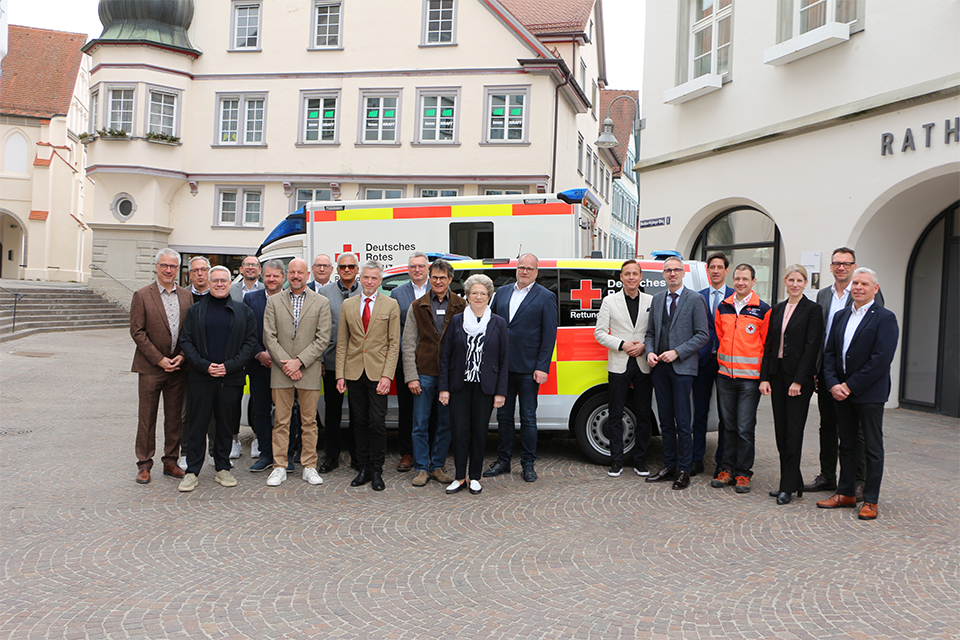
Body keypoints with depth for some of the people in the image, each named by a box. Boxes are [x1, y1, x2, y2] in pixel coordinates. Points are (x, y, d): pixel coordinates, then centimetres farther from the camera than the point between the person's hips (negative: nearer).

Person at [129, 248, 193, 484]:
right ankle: (144, 464, 13)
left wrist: (182, 356, -6)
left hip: (178, 367, 3)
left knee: (175, 416, 9)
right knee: (147, 417, 3)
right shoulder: (142, 295, -2)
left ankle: (171, 461, 21)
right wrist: (159, 359, -12)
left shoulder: (186, 296, 9)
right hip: (150, 367, -3)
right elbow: (137, 332, -6)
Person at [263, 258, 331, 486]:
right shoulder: (273, 301, 8)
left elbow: (323, 338, -2)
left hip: (309, 372, -1)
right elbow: (269, 337, 2)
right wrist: (286, 364, -8)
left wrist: (299, 362, -10)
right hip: (281, 372, 1)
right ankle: (279, 467, 12)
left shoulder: (321, 302, 4)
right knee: (281, 421, 4)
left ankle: (309, 467, 14)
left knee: (309, 422, 5)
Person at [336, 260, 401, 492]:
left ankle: (377, 472, 7)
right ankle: (364, 468, 19)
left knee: (377, 423, -5)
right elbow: (342, 343, 10)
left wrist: (387, 375, -10)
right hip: (354, 372, 3)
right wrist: (340, 374, 2)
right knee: (359, 423, 8)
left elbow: (394, 343, -1)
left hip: (378, 373, -3)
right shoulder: (348, 305, 10)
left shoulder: (391, 305, 2)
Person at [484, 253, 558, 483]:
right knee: (503, 415, 12)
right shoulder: (502, 293, 12)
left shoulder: (546, 297, -1)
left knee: (528, 418, 4)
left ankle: (528, 464, 15)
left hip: (528, 368, -4)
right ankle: (503, 460, 23)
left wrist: (542, 367, -11)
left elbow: (549, 335, -5)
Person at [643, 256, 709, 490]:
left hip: (682, 367, -5)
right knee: (666, 421, 11)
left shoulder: (695, 300, -2)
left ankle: (683, 471, 5)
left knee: (682, 422, -4)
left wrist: (677, 352, -14)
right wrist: (649, 352, -2)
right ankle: (669, 467, 20)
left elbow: (703, 335, -6)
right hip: (659, 367, 5)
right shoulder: (656, 299, 14)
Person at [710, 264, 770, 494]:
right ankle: (728, 469, 19)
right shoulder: (723, 308, 9)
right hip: (725, 375, 4)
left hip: (750, 377, -4)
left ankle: (743, 473, 9)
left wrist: (765, 376, -2)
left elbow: (767, 344, 0)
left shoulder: (763, 310, -3)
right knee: (729, 425, 11)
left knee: (745, 428, -2)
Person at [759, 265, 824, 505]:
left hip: (799, 376, -6)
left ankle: (788, 486, 3)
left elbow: (812, 347, -11)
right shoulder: (777, 310, 12)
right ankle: (793, 482, 19)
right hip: (777, 374, 6)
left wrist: (799, 380, -16)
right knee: (781, 431, 9)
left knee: (793, 431, -3)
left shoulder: (812, 310, -5)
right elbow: (769, 344, 11)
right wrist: (764, 377, 4)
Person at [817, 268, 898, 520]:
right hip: (841, 393, 6)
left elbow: (881, 360, -16)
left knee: (873, 448, 3)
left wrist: (851, 385, -16)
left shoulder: (885, 318, -8)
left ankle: (871, 501, 11)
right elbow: (829, 353, 9)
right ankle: (846, 493, 24)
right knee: (846, 445, 14)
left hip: (869, 393, -6)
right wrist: (833, 384, -5)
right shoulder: (840, 316, 12)